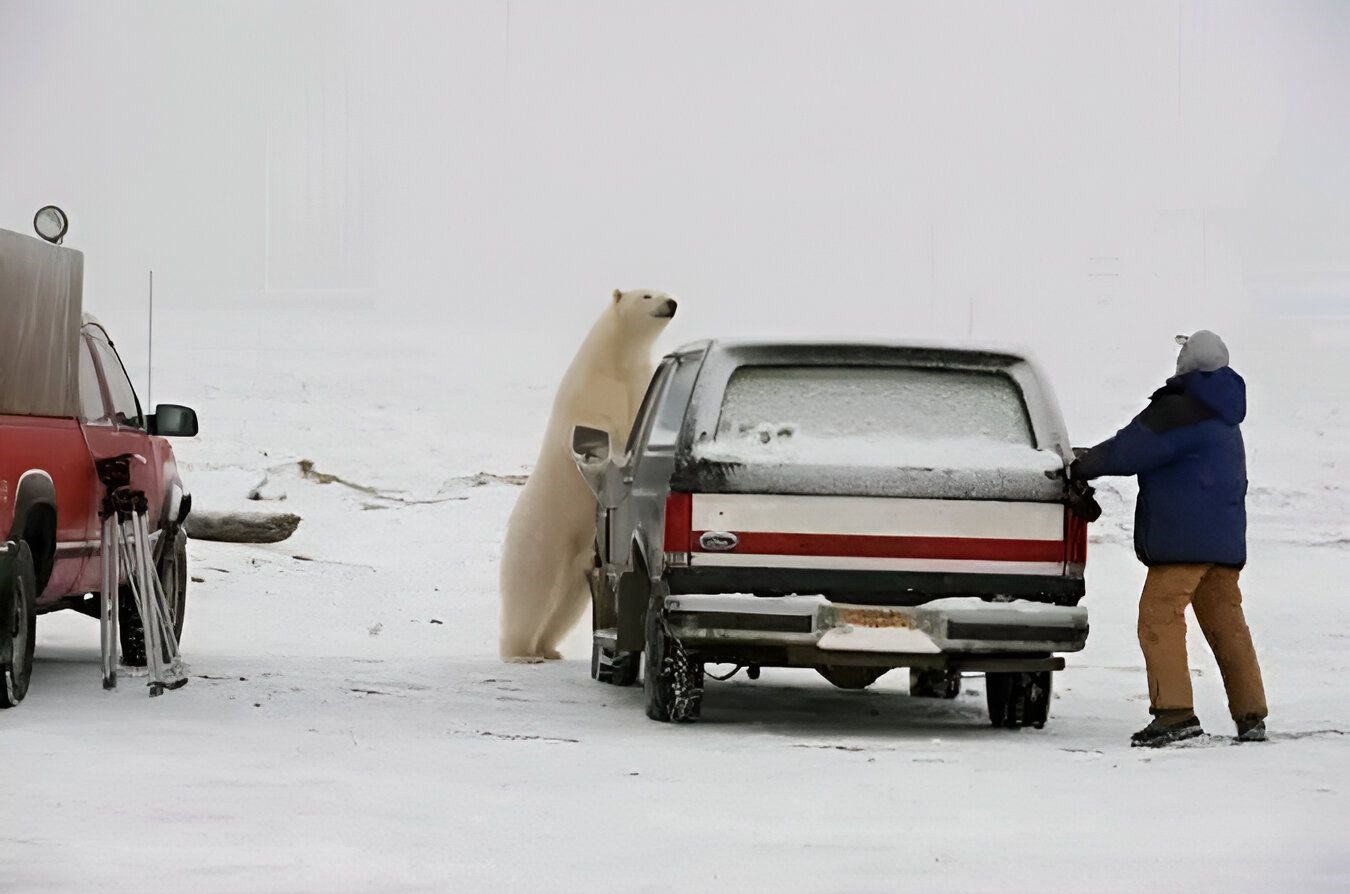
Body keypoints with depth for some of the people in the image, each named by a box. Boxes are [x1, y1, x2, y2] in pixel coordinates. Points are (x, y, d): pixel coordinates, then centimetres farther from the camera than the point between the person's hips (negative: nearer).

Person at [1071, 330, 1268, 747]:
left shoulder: (1178, 412, -12)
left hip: (1183, 538, -9)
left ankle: (1174, 712, -23)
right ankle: (1250, 717, 12)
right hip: (1225, 538, 9)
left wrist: (1083, 467, 4)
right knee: (1227, 623, 13)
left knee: (1160, 618, -11)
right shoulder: (1223, 418, 20)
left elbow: (1130, 450, -12)